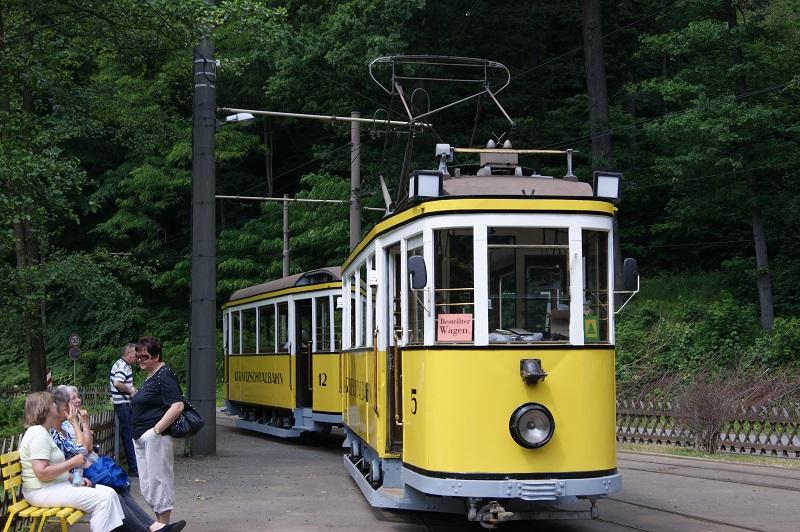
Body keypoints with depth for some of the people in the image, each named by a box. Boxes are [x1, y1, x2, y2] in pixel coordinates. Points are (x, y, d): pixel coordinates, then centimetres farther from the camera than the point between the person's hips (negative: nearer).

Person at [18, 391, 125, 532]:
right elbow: (41, 472, -25)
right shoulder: (38, 433, -16)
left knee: (110, 493, 1)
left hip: (57, 485, 11)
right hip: (43, 492, -11)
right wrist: (73, 462, -17)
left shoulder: (43, 432, 17)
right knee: (103, 499, -19)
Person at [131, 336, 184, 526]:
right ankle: (159, 524, 20)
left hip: (156, 437, -10)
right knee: (146, 485, 12)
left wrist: (156, 430, -21)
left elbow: (177, 406, -21)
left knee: (158, 481, -6)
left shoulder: (164, 375, -12)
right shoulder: (150, 377, 17)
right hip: (141, 437, 10)